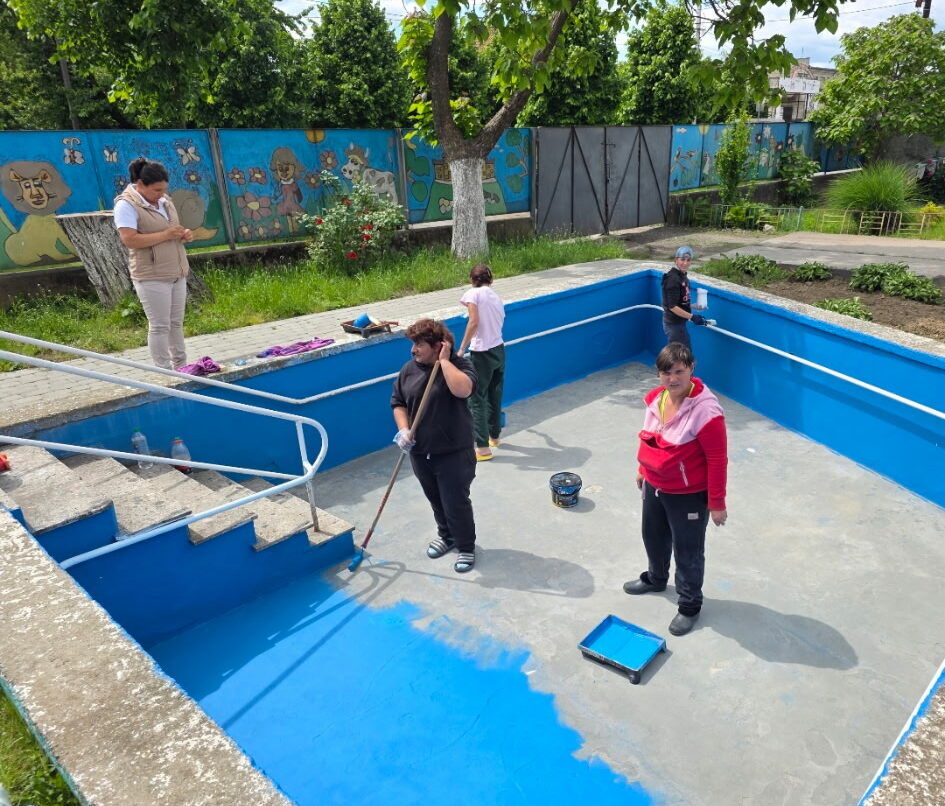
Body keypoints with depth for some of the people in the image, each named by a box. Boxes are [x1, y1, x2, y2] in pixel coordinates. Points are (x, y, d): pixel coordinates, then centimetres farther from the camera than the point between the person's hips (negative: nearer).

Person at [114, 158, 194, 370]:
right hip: (152, 276, -7)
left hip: (177, 272, 7)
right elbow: (129, 240, -21)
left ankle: (180, 367, 22)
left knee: (176, 323, 12)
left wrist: (184, 234, 2)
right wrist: (165, 235, -20)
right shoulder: (126, 205, -10)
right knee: (159, 326, -4)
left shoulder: (164, 200, 13)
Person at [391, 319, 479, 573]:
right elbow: (398, 403, 8)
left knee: (456, 502, 3)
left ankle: (466, 546, 25)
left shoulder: (460, 365, -15)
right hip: (420, 451, 6)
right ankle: (446, 535, 45)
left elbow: (463, 390, -37)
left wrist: (444, 360, -27)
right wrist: (403, 429, -9)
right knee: (435, 499, 21)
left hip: (454, 453, -5)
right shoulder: (409, 369, 0)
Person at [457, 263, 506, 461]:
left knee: (477, 398, -1)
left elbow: (474, 321, -21)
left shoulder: (474, 293, -8)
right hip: (499, 349, 8)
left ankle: (483, 447, 1)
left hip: (482, 353, -8)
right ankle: (494, 436, 36)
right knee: (495, 395, 20)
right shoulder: (497, 297, 12)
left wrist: (462, 349, -18)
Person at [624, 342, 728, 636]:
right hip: (654, 487, 7)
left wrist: (716, 503, -17)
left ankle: (689, 605, 36)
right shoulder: (655, 397, -6)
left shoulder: (706, 410, -28)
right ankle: (656, 578, 56)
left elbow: (717, 460, -22)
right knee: (653, 537, 28)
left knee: (687, 551, 12)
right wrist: (643, 470, 19)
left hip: (688, 496, -7)